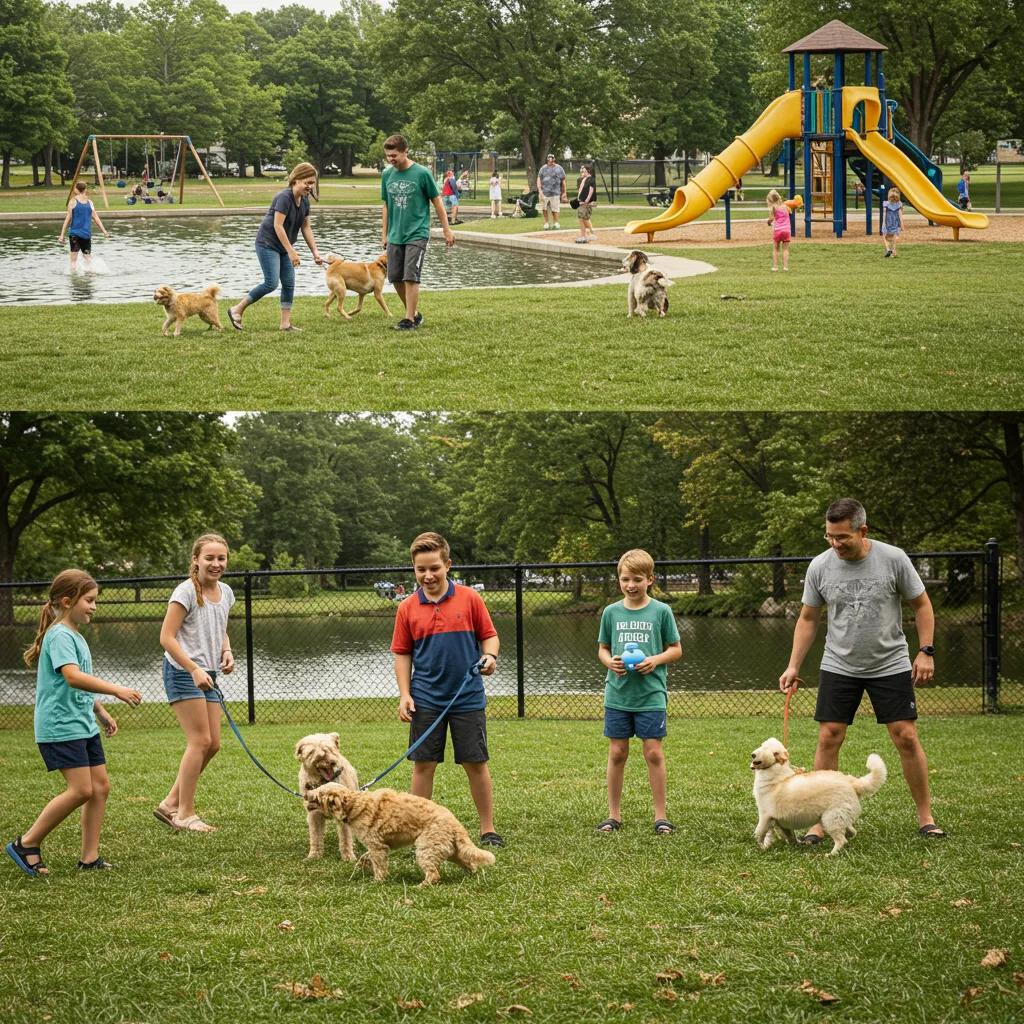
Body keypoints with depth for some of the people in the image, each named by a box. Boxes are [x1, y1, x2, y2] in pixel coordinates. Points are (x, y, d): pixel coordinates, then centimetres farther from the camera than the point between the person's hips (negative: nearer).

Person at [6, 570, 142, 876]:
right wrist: (116, 690, -35)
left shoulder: (76, 636, 16)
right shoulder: (60, 636, -16)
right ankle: (26, 844, -2)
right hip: (60, 727, -10)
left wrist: (101, 712, 26)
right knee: (81, 789, -13)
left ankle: (89, 857, 9)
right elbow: (73, 677, -31)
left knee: (100, 786, 5)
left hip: (83, 725, 10)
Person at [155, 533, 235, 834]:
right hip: (182, 672, -8)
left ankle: (172, 803, 17)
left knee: (212, 744, 6)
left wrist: (227, 651, 3)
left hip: (206, 674, 8)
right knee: (200, 741, -10)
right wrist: (194, 669, -25)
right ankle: (185, 814, -2)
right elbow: (167, 637, -17)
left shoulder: (225, 592, 8)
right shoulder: (186, 592, -15)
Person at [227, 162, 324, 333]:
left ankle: (286, 323, 5)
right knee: (271, 283, -14)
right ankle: (237, 309, -2)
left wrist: (315, 251, 5)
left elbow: (306, 227, 11)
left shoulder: (304, 201, 3)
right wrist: (291, 251, -26)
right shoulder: (284, 197, -22)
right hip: (267, 243, -9)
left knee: (289, 283, 2)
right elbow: (278, 225, -25)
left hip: (283, 246, 9)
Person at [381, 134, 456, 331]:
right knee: (395, 278, 6)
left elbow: (437, 202, -2)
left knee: (410, 277, -11)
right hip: (395, 235, 5)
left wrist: (447, 230, 1)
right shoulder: (387, 174, 4)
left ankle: (410, 319, -5)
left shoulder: (422, 173, -10)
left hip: (417, 234, -5)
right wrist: (384, 235, 13)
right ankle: (414, 313, 22)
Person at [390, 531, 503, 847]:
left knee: (476, 763, 4)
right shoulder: (408, 608, 1)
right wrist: (404, 694, -2)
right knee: (423, 765, 3)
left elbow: (489, 635, 5)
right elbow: (402, 653, 6)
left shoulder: (469, 599, -3)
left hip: (468, 698, -1)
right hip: (426, 700, 1)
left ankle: (488, 829, 15)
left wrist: (490, 656, -16)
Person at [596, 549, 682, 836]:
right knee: (617, 753, 6)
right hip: (618, 693, 2)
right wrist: (610, 661, -9)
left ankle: (660, 815, 7)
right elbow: (602, 649, 13)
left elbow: (676, 649, 4)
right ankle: (614, 814, 15)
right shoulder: (611, 612, 5)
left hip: (651, 694, -2)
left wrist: (656, 660, -15)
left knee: (653, 752, -2)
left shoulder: (661, 611, -1)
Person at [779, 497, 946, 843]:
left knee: (906, 737, -3)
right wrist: (793, 666, 1)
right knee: (828, 738, -5)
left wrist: (926, 652, -6)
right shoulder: (820, 567, -4)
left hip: (890, 666, -1)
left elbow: (921, 605, 1)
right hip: (838, 668, 1)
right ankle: (819, 822, 1)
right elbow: (808, 619, 7)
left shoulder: (893, 559, -9)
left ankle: (925, 817, 9)